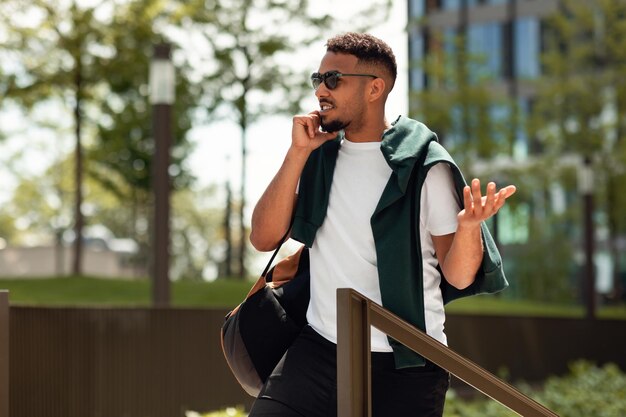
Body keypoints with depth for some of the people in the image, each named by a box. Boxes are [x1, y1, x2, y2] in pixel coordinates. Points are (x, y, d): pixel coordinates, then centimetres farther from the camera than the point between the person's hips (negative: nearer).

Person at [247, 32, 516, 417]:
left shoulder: (423, 167, -8)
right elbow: (264, 238, -2)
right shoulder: (319, 155, 6)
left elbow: (458, 277, -7)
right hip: (319, 349, 3)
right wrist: (298, 153, -10)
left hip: (405, 368, -3)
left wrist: (468, 225, -28)